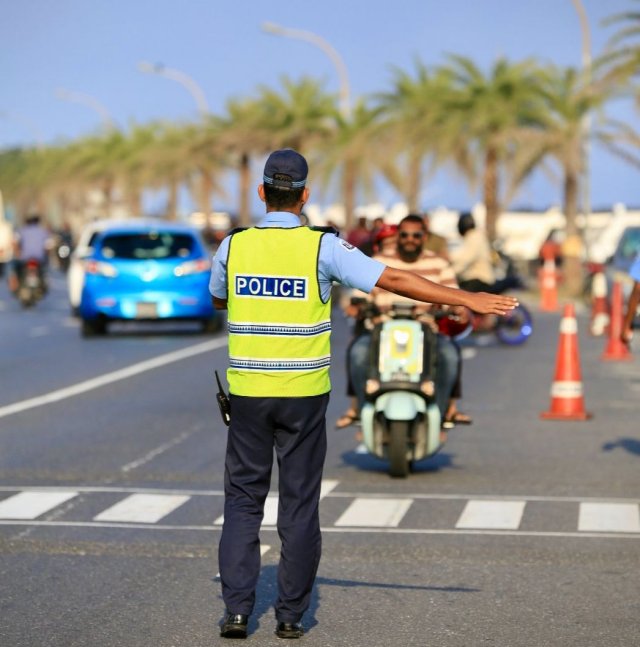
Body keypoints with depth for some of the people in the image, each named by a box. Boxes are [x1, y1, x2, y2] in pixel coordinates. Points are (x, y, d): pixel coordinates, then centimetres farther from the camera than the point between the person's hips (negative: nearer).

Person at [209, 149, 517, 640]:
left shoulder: (233, 246, -1)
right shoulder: (322, 247, -8)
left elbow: (218, 300, 19)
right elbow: (394, 279, -12)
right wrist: (469, 299, -10)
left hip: (248, 394, 1)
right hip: (304, 396, -1)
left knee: (244, 499, 9)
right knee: (299, 503, 7)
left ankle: (237, 609, 3)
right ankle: (291, 615, 10)